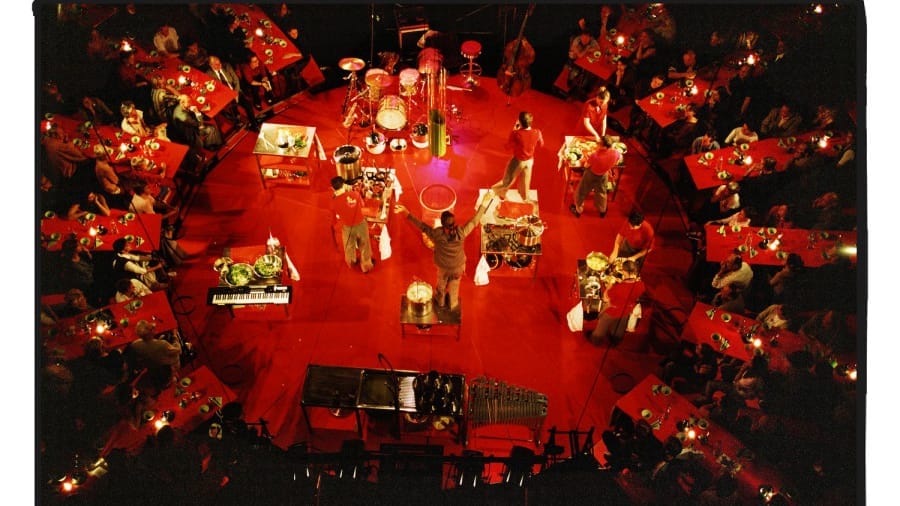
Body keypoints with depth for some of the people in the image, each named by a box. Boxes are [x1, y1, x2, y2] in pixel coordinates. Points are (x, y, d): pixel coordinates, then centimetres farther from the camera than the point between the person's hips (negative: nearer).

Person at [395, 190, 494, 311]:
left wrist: (406, 213, -24)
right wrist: (484, 203, -17)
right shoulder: (461, 233, -35)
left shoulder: (437, 235, -37)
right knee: (454, 286, 28)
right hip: (458, 267, 0)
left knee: (441, 284, 31)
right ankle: (453, 305, 53)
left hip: (443, 267, 0)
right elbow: (474, 220, -25)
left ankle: (440, 302, 58)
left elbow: (421, 225, -29)